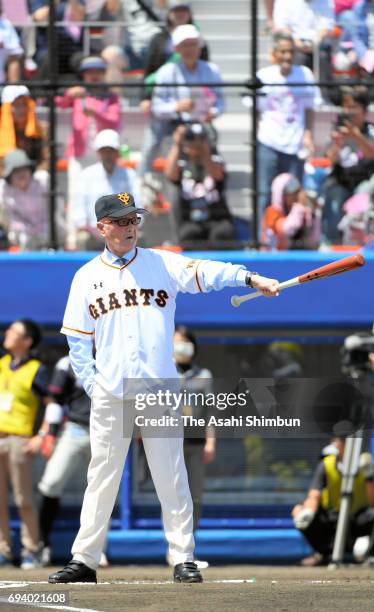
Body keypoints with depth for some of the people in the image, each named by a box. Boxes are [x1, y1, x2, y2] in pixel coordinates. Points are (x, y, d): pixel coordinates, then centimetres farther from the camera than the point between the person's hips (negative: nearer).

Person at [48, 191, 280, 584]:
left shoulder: (161, 264, 3)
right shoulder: (87, 278, 8)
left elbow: (203, 272, -13)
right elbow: (77, 339, 10)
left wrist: (249, 278, -29)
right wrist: (90, 383, 0)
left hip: (159, 389, -1)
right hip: (110, 394, 1)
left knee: (171, 475, -1)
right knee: (101, 477, 4)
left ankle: (182, 558, 4)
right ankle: (84, 560, 9)